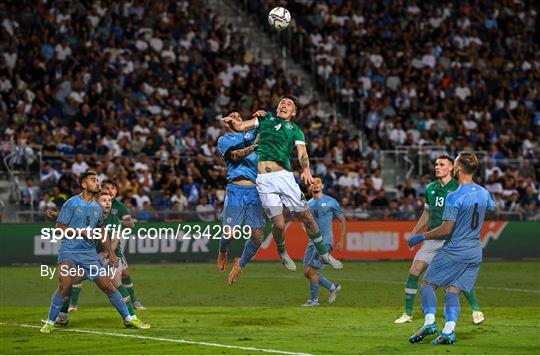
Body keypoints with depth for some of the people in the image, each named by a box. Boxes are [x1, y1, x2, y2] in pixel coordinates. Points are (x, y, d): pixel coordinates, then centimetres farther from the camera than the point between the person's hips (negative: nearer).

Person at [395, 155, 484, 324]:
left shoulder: (458, 188, -5)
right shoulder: (430, 188, 11)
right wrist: (415, 232, 18)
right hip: (432, 239, 5)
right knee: (414, 271, -4)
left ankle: (476, 310, 9)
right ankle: (407, 314, 5)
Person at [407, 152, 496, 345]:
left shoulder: (455, 197, -17)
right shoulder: (483, 193, 5)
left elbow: (446, 229, -19)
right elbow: (491, 208, 29)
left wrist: (421, 237, -8)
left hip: (454, 250, -6)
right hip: (475, 252, 6)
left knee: (428, 283, 6)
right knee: (452, 291, 7)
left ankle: (429, 321, -11)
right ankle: (449, 330, -10)